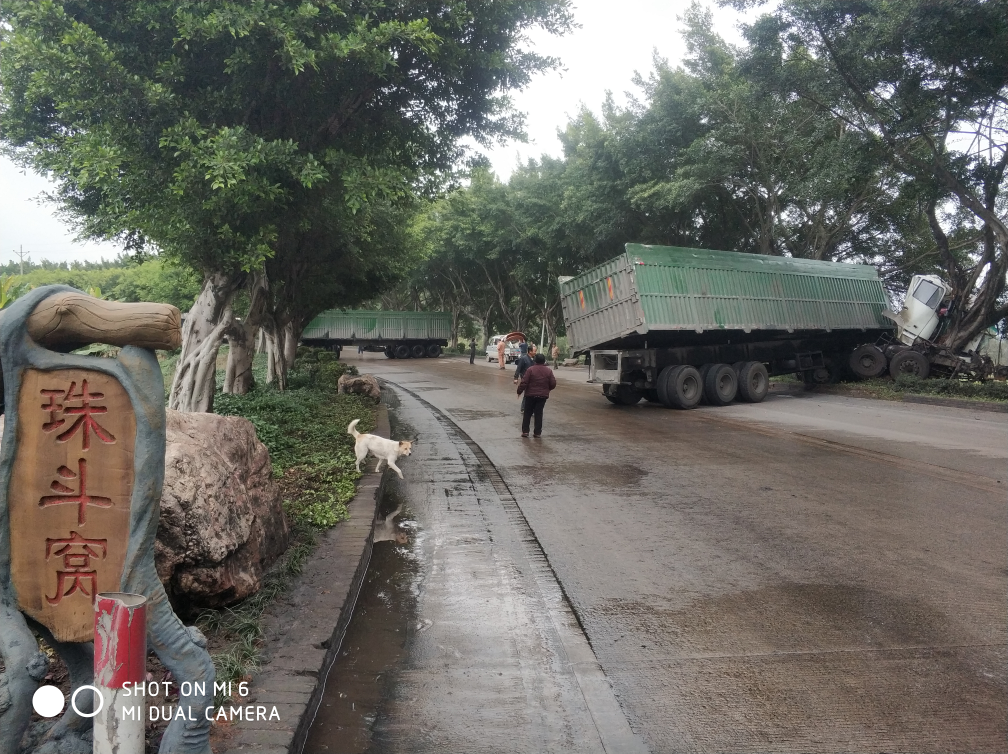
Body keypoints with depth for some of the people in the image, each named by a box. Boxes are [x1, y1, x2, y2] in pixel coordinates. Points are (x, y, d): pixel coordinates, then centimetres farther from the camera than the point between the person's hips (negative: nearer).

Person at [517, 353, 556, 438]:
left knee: (527, 413, 8)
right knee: (539, 413, 8)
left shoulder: (530, 369, -10)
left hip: (530, 395, -2)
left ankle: (525, 431, 7)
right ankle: (537, 432, 7)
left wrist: (519, 391, -1)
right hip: (543, 396, 2)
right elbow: (553, 384, -1)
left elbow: (524, 382, -13)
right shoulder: (549, 371, -1)